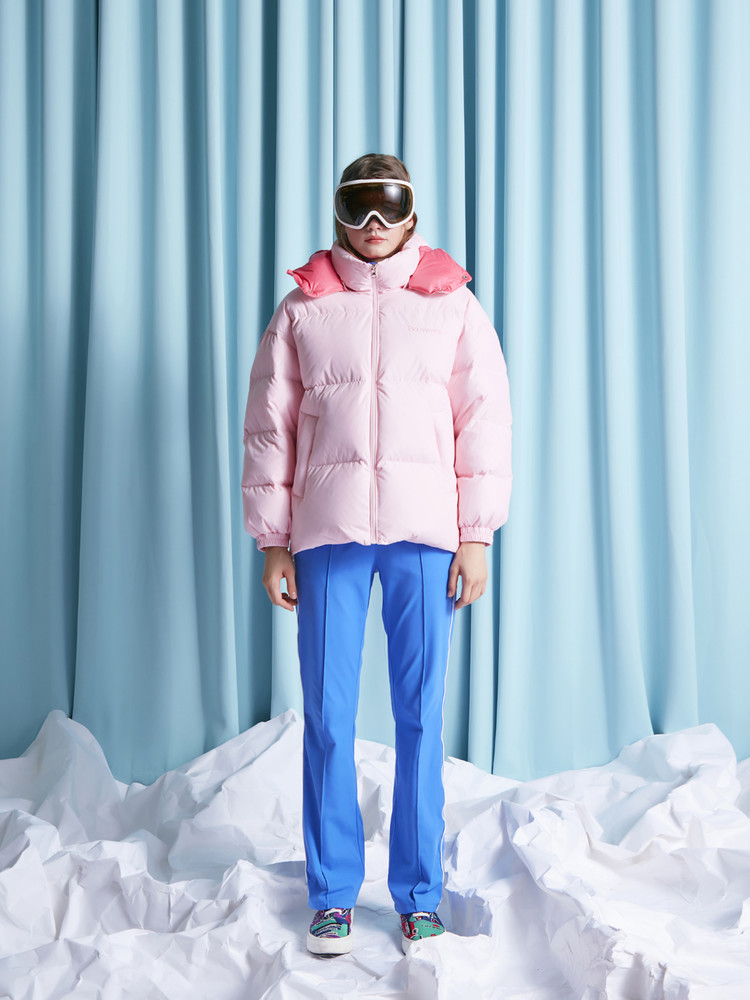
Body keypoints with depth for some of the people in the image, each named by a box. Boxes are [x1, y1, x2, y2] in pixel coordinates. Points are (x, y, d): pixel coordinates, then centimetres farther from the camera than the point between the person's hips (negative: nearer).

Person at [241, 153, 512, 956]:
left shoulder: (451, 302, 9)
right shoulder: (303, 306, 9)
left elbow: (484, 418, 6)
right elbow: (269, 425, 9)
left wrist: (477, 536, 0)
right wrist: (273, 543, 4)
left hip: (426, 531, 0)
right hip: (327, 531, 1)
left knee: (421, 716, 2)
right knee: (327, 717, 1)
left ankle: (418, 896, 14)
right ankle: (332, 896, 15)